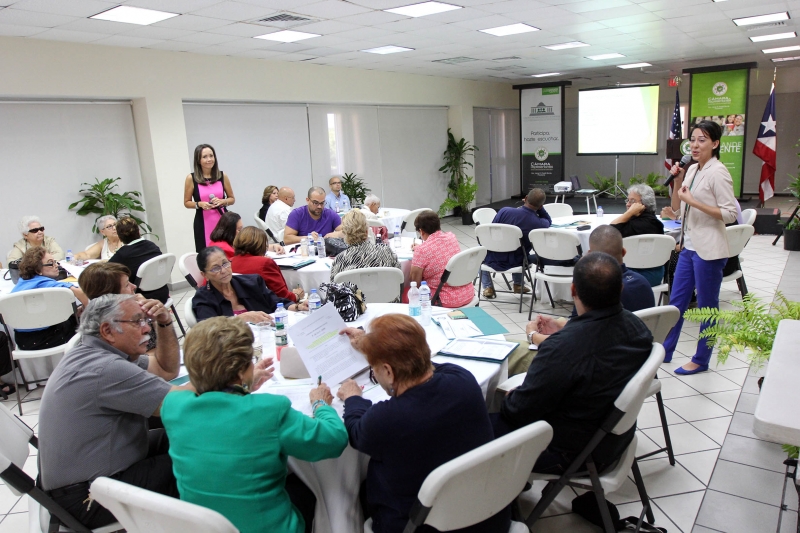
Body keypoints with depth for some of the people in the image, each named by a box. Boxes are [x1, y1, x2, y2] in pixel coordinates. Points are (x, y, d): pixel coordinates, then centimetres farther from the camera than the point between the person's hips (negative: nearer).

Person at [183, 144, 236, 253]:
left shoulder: (222, 176, 4)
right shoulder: (191, 178, -1)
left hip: (222, 219, 2)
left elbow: (232, 199, 13)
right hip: (203, 222, -2)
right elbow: (187, 203, 8)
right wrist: (199, 204, -11)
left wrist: (222, 201, -8)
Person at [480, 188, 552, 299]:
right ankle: (518, 284, 37)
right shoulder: (540, 224, -19)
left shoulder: (505, 211, -21)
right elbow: (549, 221, 7)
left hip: (494, 261, -1)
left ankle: (488, 288, 23)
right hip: (516, 263, 2)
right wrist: (539, 206, -2)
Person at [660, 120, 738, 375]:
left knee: (707, 306, 5)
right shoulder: (692, 170, 11)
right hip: (689, 247, 8)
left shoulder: (717, 172, -13)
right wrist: (677, 181, 2)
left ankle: (701, 360, 17)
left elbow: (730, 214, -17)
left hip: (708, 250, -8)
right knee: (676, 301, 14)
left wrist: (694, 202, -21)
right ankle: (664, 352, 25)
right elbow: (678, 209, 15)